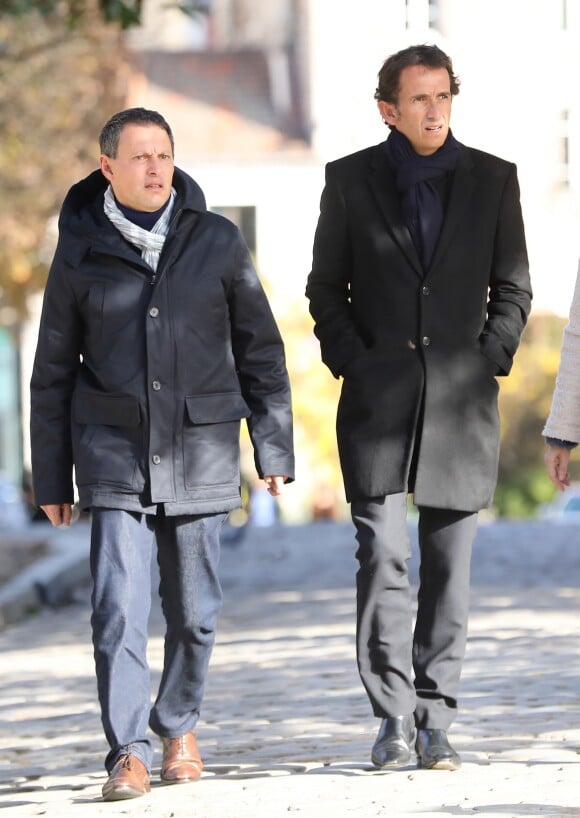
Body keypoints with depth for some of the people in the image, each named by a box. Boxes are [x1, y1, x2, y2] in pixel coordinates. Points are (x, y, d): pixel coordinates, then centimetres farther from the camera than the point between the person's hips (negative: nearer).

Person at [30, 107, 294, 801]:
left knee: (194, 607, 6)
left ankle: (179, 724, 29)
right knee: (118, 606, -12)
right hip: (114, 451, -1)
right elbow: (53, 372, 7)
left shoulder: (217, 241, 4)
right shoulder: (80, 251, 2)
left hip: (201, 449, 1)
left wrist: (273, 447, 5)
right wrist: (50, 478, 6)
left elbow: (259, 349, 9)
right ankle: (129, 754, -9)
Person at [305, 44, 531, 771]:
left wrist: (484, 364, -2)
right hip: (378, 403, -1)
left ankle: (435, 720, 9)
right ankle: (393, 715, -2)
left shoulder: (492, 180, 6)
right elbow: (325, 288, 10)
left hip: (460, 402, 1)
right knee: (381, 556, -10)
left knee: (448, 567, 2)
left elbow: (512, 289, 11)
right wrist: (354, 364, -2)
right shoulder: (350, 180, 5)